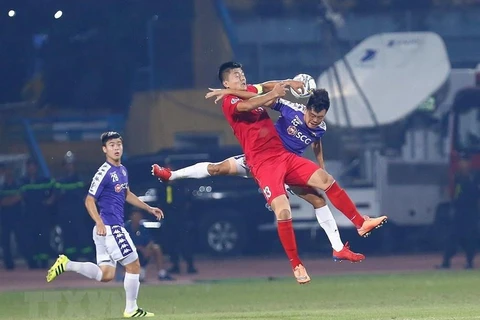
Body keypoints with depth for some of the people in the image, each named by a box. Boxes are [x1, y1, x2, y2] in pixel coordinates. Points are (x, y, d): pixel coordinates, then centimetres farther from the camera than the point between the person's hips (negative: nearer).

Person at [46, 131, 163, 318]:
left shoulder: (122, 170, 13)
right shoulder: (104, 173, -14)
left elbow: (126, 194, 30)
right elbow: (90, 200, -16)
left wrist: (149, 208, 30)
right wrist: (99, 223, -29)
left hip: (114, 228, 9)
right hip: (110, 228, -9)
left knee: (106, 275, 8)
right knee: (133, 266, -1)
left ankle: (66, 265, 7)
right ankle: (131, 309, 10)